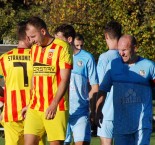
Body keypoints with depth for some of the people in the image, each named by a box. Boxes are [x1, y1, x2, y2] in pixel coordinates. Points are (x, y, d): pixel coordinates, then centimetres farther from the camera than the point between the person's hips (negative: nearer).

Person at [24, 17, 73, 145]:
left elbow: (65, 80, -12)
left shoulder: (62, 47, -7)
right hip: (35, 108, 6)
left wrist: (53, 105, -20)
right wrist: (30, 104, 16)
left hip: (56, 109, -6)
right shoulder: (34, 49, 14)